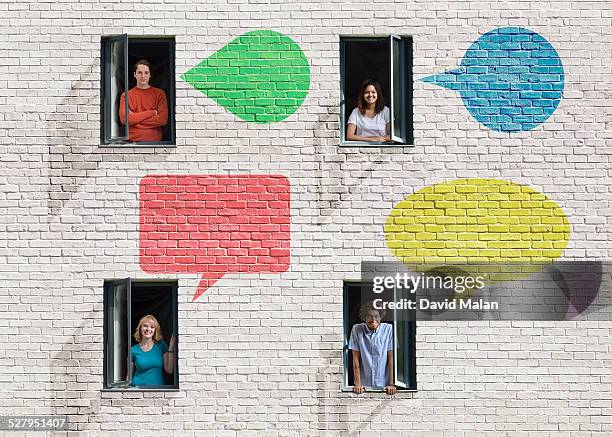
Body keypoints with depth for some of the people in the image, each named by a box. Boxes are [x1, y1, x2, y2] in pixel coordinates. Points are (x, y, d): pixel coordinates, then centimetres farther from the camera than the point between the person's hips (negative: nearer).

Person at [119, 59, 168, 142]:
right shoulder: (126, 95, 7)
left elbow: (163, 119, -5)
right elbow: (124, 119, -7)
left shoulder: (159, 94, 5)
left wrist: (135, 119, -5)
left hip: (154, 141, 0)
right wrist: (151, 113, -7)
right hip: (133, 141, 0)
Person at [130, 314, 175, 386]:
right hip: (139, 388, -1)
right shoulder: (134, 350, 5)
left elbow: (169, 370, 0)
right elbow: (130, 375, 10)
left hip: (158, 388, 1)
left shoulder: (161, 346, 6)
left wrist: (171, 348, -4)